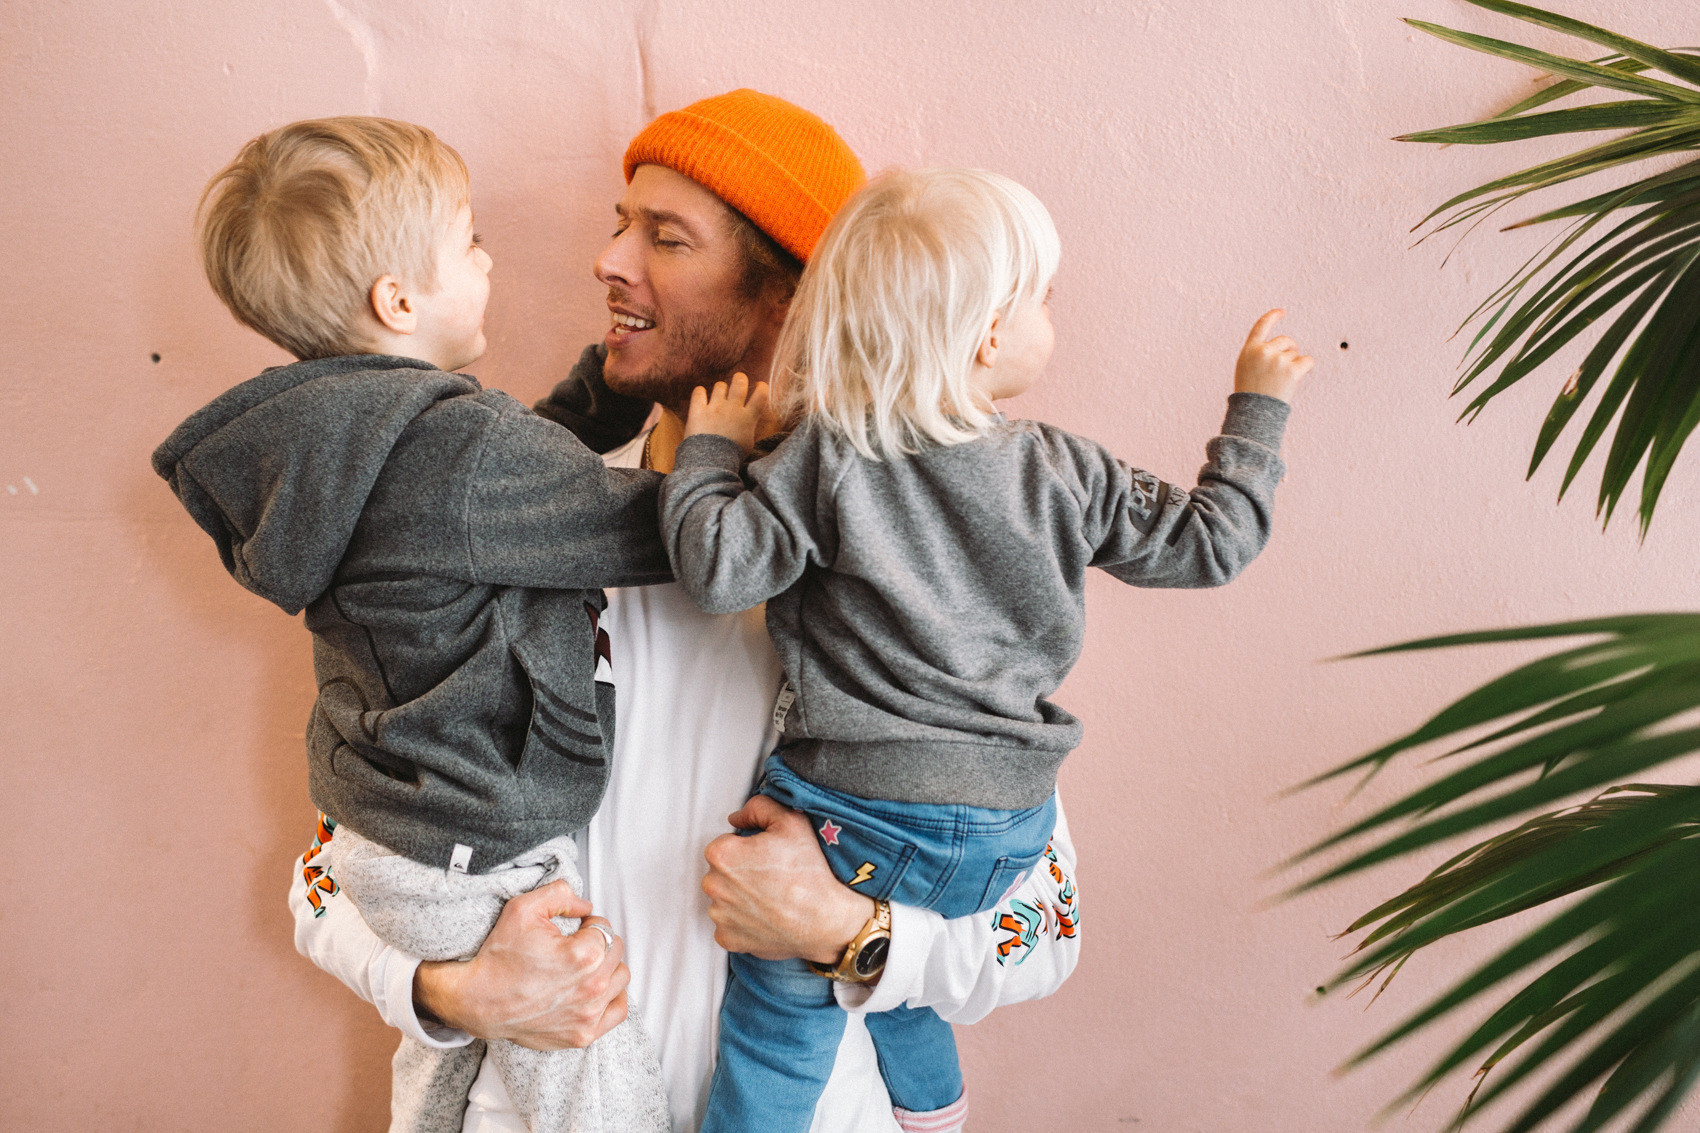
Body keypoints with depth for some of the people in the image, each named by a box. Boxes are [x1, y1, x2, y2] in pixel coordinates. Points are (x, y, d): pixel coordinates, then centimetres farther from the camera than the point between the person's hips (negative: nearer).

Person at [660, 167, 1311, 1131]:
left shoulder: (827, 459, -11)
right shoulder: (1067, 474, -2)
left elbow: (717, 569, -17)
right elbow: (1211, 541, 6)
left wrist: (711, 451, -1)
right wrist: (1259, 406, 18)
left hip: (854, 817, -4)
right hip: (1010, 831, 4)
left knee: (776, 1033, 13)